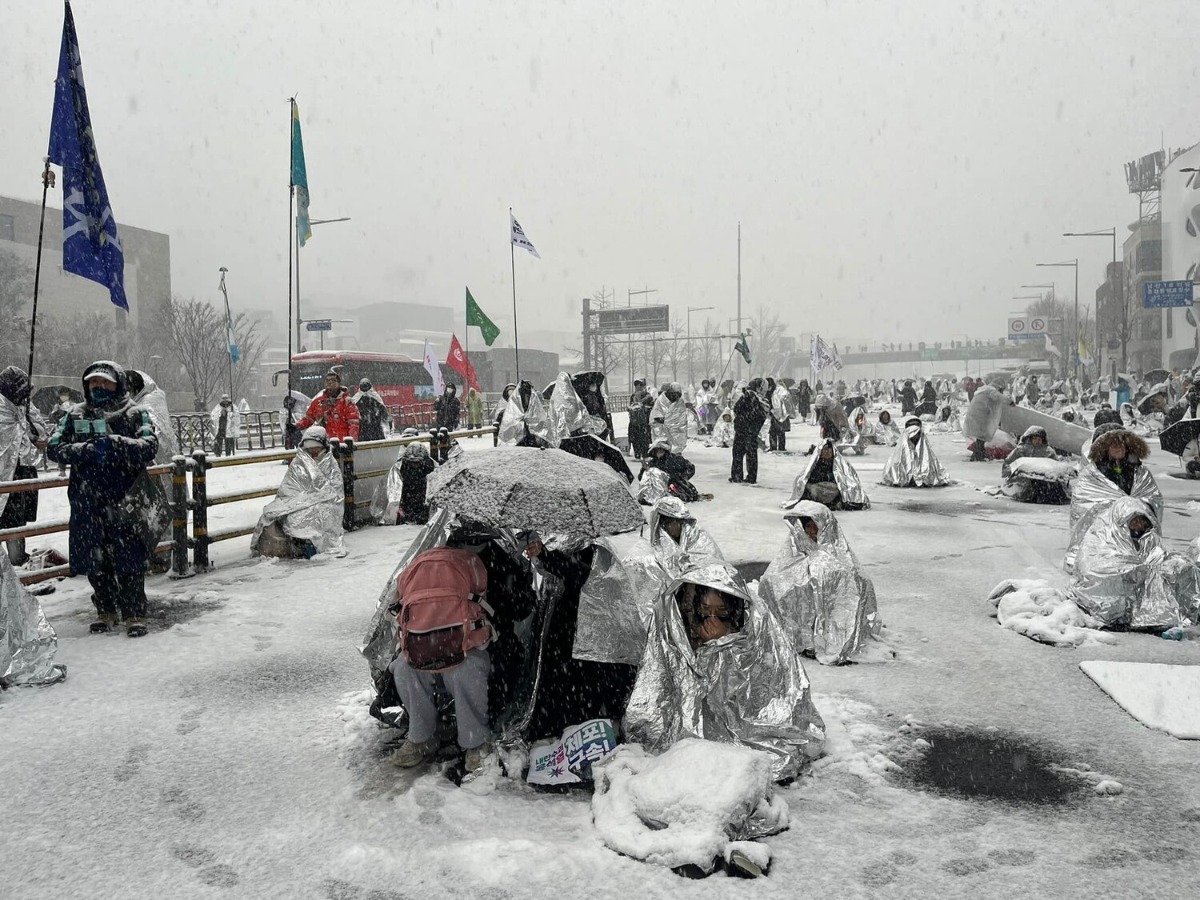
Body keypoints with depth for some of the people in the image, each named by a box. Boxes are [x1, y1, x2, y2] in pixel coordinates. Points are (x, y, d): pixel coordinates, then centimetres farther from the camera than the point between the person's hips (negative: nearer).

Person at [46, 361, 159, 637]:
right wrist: (89, 450, -16)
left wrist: (115, 443, -26)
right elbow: (55, 448, 0)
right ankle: (106, 611, 27)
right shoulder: (76, 415, 10)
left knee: (130, 561, -2)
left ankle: (134, 614, 10)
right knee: (95, 562, 11)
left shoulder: (135, 414, 1)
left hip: (126, 501, -3)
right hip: (88, 503, 3)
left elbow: (150, 446, -13)